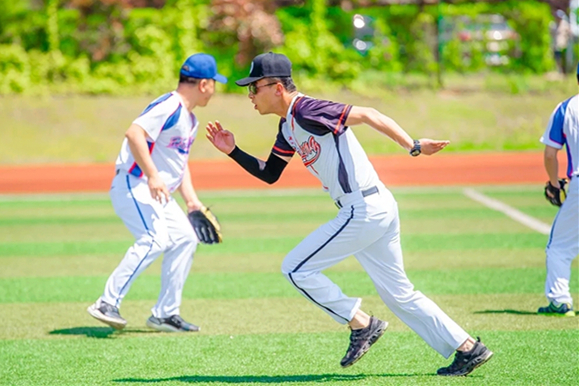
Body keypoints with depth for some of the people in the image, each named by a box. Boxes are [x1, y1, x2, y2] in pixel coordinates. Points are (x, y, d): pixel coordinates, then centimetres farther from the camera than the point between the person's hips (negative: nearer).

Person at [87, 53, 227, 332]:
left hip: (159, 195, 11)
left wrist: (191, 199, 16)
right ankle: (107, 304, -25)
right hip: (134, 186, -10)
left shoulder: (190, 120, 17)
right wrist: (152, 176, -33)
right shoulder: (169, 107, -15)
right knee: (154, 239, -25)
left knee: (185, 238, 8)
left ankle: (165, 314, 13)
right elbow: (134, 133, -29)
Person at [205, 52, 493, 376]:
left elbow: (366, 115, -19)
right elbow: (269, 174, 26)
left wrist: (412, 146, -26)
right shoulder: (288, 126, 16)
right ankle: (468, 349, 15)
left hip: (364, 210, -10)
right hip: (379, 209, 10)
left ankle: (362, 324, 2)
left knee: (296, 268, -5)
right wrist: (233, 151, 13)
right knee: (398, 294, 14)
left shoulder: (307, 110, -12)